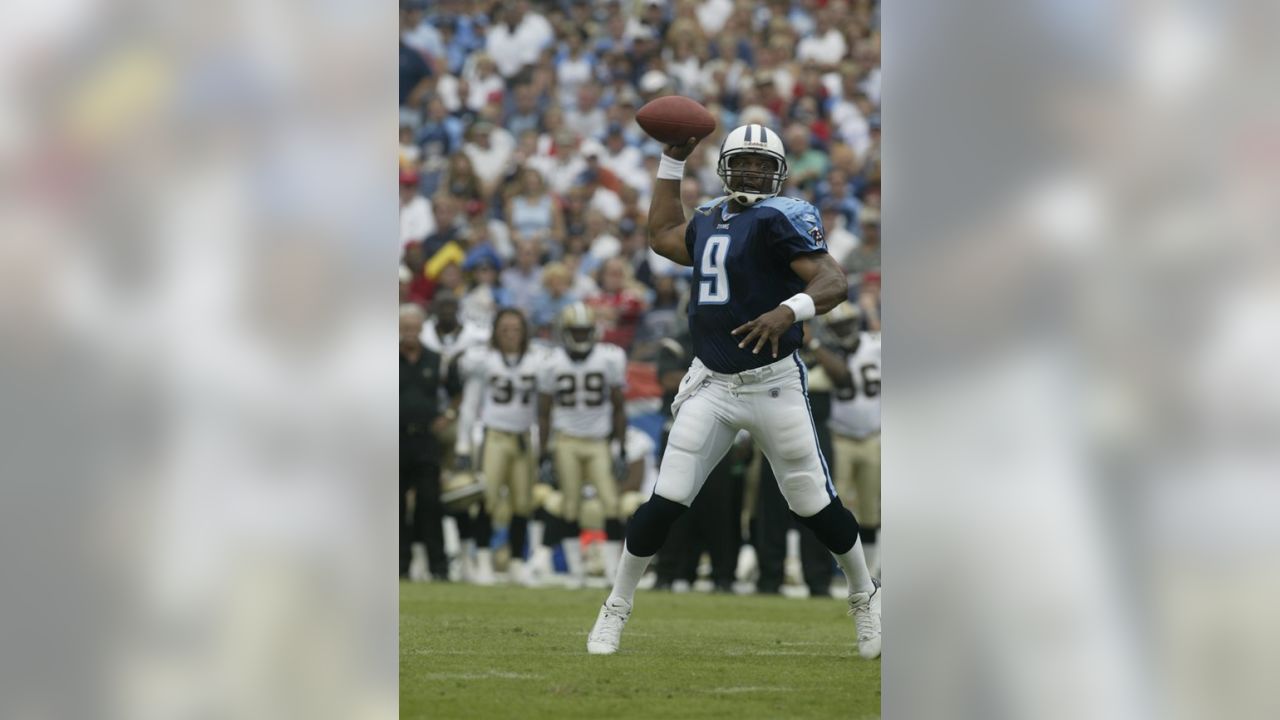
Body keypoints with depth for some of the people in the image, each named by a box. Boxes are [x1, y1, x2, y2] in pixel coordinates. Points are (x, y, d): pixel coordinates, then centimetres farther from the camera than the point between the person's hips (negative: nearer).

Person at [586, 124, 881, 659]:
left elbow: (833, 281, -20)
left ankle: (865, 599, 26)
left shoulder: (781, 218, -9)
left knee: (815, 505, 3)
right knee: (666, 503, -4)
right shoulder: (711, 220, 12)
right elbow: (662, 236, 33)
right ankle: (616, 609, 7)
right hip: (711, 387, 4)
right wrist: (673, 159, 29)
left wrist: (789, 310, -39)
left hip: (773, 386, -4)